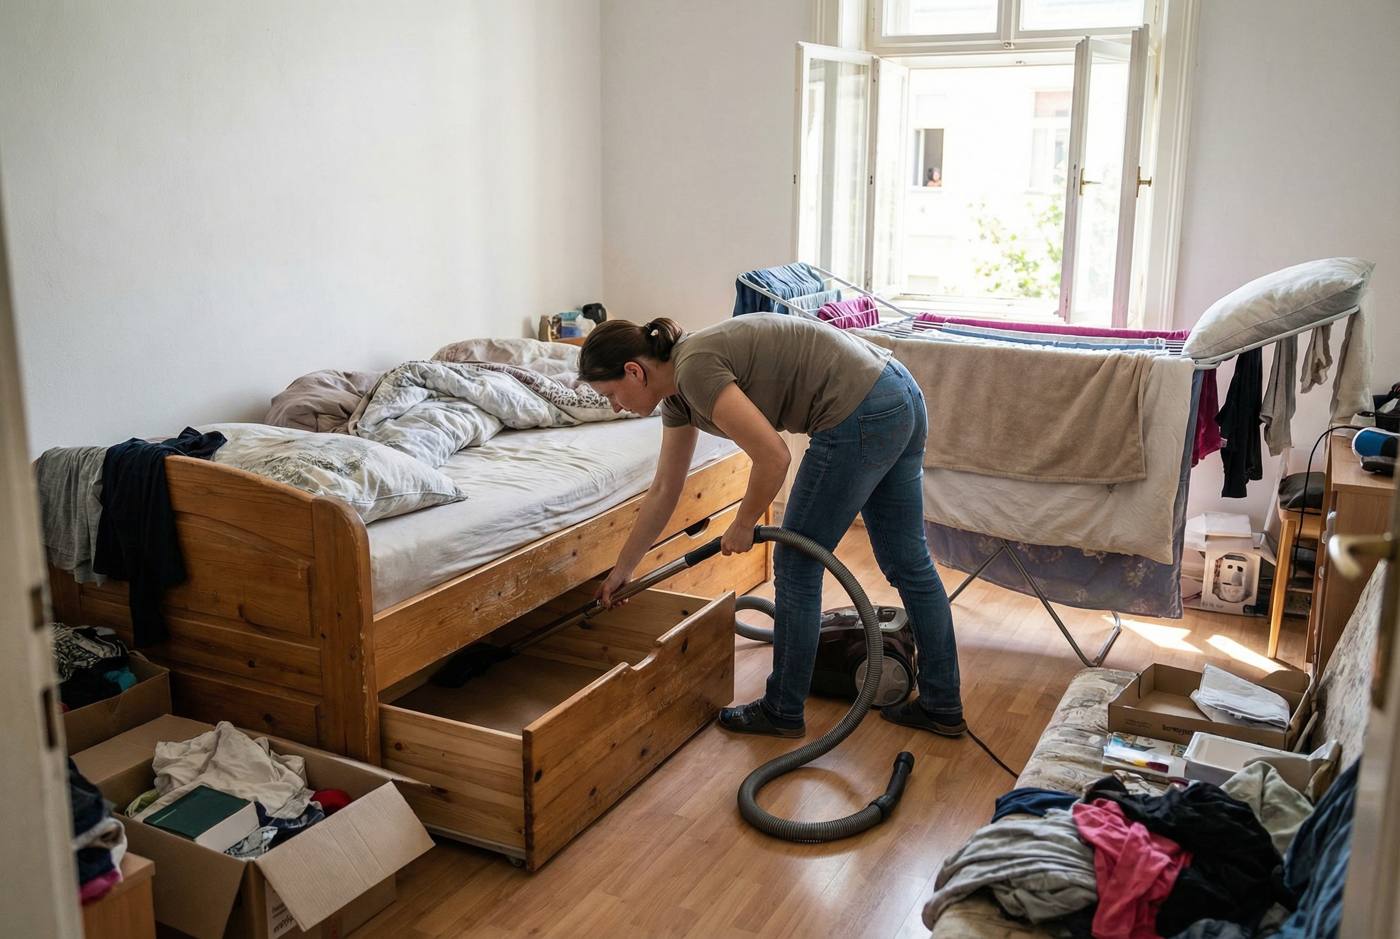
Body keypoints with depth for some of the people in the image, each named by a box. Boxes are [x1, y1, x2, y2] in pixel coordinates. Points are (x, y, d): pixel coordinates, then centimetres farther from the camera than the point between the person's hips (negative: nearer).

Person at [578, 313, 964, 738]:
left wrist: (742, 525, -2)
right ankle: (942, 706, 30)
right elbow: (663, 491, 23)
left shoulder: (694, 369, -15)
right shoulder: (677, 392, 13)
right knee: (908, 559, 18)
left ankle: (783, 712, 21)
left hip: (861, 415, -10)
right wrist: (622, 569, 30)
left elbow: (773, 458, -20)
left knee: (797, 566, 5)